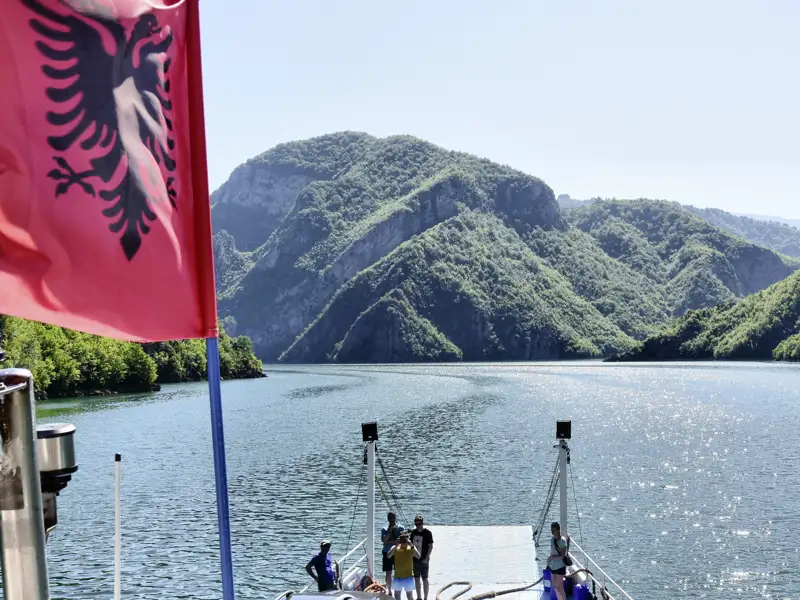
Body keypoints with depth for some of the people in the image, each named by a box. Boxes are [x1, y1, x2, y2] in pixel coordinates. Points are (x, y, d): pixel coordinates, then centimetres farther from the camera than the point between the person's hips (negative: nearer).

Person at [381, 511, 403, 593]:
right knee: (388, 573, 5)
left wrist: (389, 542, -13)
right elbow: (384, 540, -11)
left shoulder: (400, 528, -1)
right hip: (387, 553, 1)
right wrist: (390, 531, -16)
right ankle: (389, 591, 17)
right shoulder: (384, 529, 3)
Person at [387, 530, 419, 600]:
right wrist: (396, 546, -26)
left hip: (408, 576, -2)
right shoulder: (395, 547, -2)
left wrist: (411, 545, -28)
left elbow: (418, 556, -21)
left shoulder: (411, 548, -5)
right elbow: (388, 556, -17)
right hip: (398, 576, 2)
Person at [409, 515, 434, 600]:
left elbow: (431, 547, -10)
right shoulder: (413, 532, 5)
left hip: (423, 560, -5)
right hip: (415, 559, 5)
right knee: (416, 579, 11)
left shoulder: (427, 533, -10)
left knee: (424, 579, 2)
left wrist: (426, 558, -16)